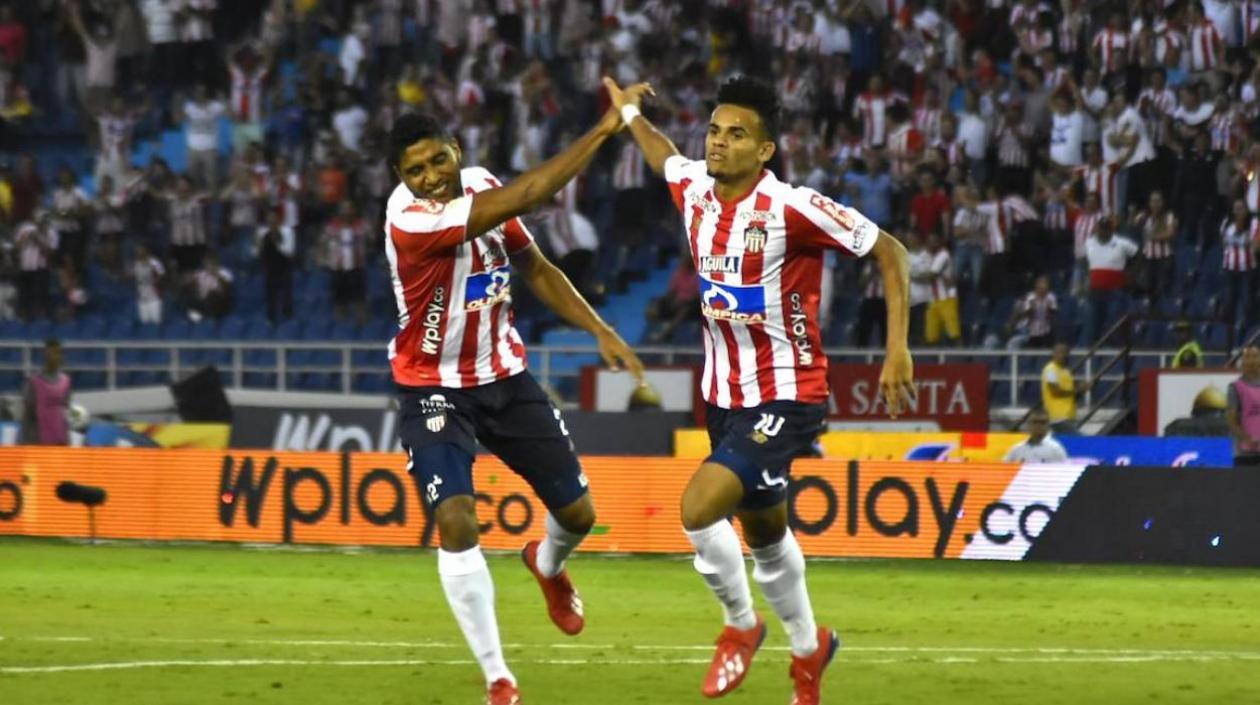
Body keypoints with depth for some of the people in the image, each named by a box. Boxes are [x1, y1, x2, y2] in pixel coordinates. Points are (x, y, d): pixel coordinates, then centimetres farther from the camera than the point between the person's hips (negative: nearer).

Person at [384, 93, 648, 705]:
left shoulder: (482, 187, -8)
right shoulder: (408, 220, -29)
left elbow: (535, 268, 9)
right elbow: (524, 197, -37)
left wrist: (599, 330, 1)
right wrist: (602, 131, -37)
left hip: (505, 378, 6)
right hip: (434, 388, -6)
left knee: (577, 512, 8)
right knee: (456, 519, -23)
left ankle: (546, 565, 47)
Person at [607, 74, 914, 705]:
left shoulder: (790, 209, -22)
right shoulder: (694, 189, -2)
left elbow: (889, 251, -16)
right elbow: (666, 159, 25)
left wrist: (898, 346, -21)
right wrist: (627, 110, 38)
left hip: (784, 398, -7)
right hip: (724, 394, 7)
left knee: (699, 510, -22)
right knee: (763, 531, 21)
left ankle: (741, 624, 4)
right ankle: (808, 647, 44)